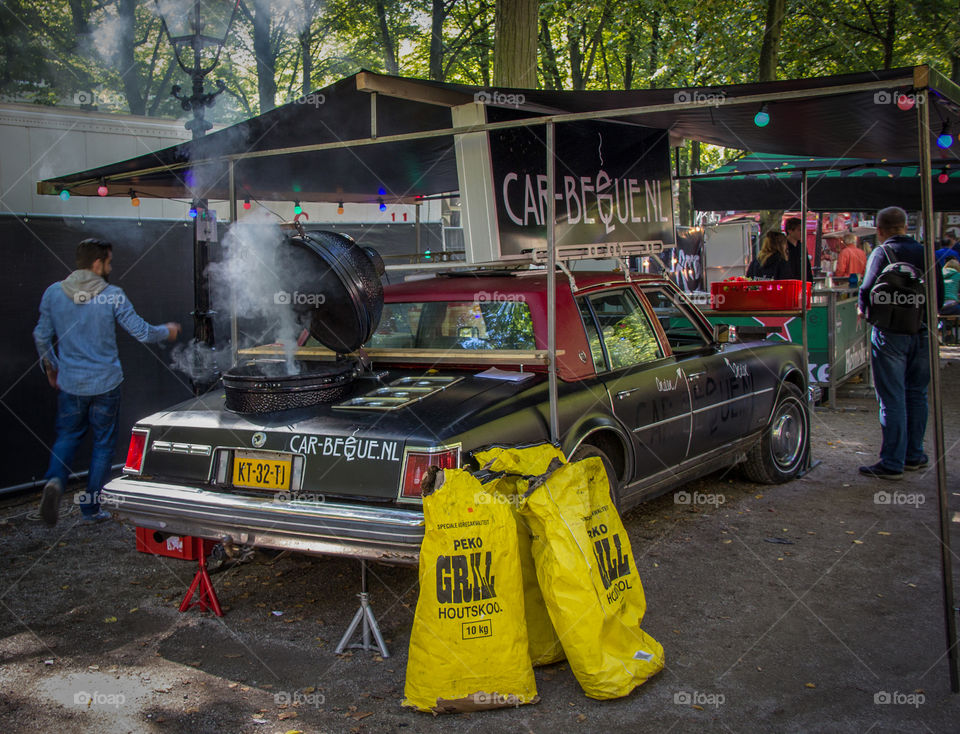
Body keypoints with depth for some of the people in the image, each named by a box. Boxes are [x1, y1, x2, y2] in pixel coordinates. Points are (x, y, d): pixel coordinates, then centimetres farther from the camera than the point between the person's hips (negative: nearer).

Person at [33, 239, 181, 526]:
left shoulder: (53, 293, -1)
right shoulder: (112, 295, -11)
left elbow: (42, 336, 5)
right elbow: (140, 331, -7)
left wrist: (50, 366, 22)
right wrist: (167, 331, 12)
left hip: (69, 383, 3)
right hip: (105, 383, -2)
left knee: (67, 437, 17)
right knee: (103, 443, 11)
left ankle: (54, 480, -11)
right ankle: (91, 507, 14)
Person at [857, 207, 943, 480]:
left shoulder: (881, 253, -8)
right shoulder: (925, 253, 8)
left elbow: (868, 290, -16)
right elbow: (939, 296, 10)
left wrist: (864, 310, 4)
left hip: (890, 334, -5)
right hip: (922, 333, 5)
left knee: (892, 400, -3)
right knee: (916, 395, 15)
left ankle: (892, 463, -1)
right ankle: (914, 455, 23)